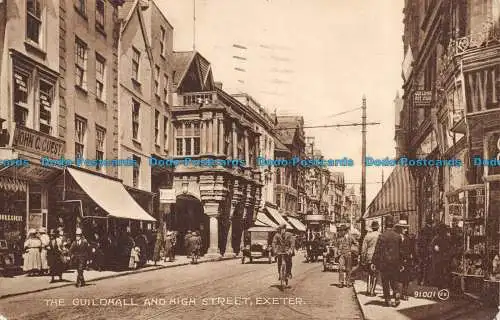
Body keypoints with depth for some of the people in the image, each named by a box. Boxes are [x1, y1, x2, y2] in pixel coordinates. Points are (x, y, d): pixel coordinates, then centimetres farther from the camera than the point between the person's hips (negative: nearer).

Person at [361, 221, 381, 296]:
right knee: (375, 274, 4)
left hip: (368, 256, 3)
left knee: (369, 274, 16)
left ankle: (368, 290, 10)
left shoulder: (367, 235, 4)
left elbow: (364, 248, 5)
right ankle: (372, 291, 2)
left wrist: (363, 259, 10)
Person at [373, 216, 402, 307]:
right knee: (395, 281, 14)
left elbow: (377, 251, -10)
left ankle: (388, 300, 8)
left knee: (385, 282, 6)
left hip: (384, 262, -3)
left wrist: (375, 262, -3)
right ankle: (397, 295, -6)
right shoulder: (398, 236, 1)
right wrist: (400, 263, 14)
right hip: (395, 262, 3)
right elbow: (401, 250, 7)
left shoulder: (382, 236, -11)